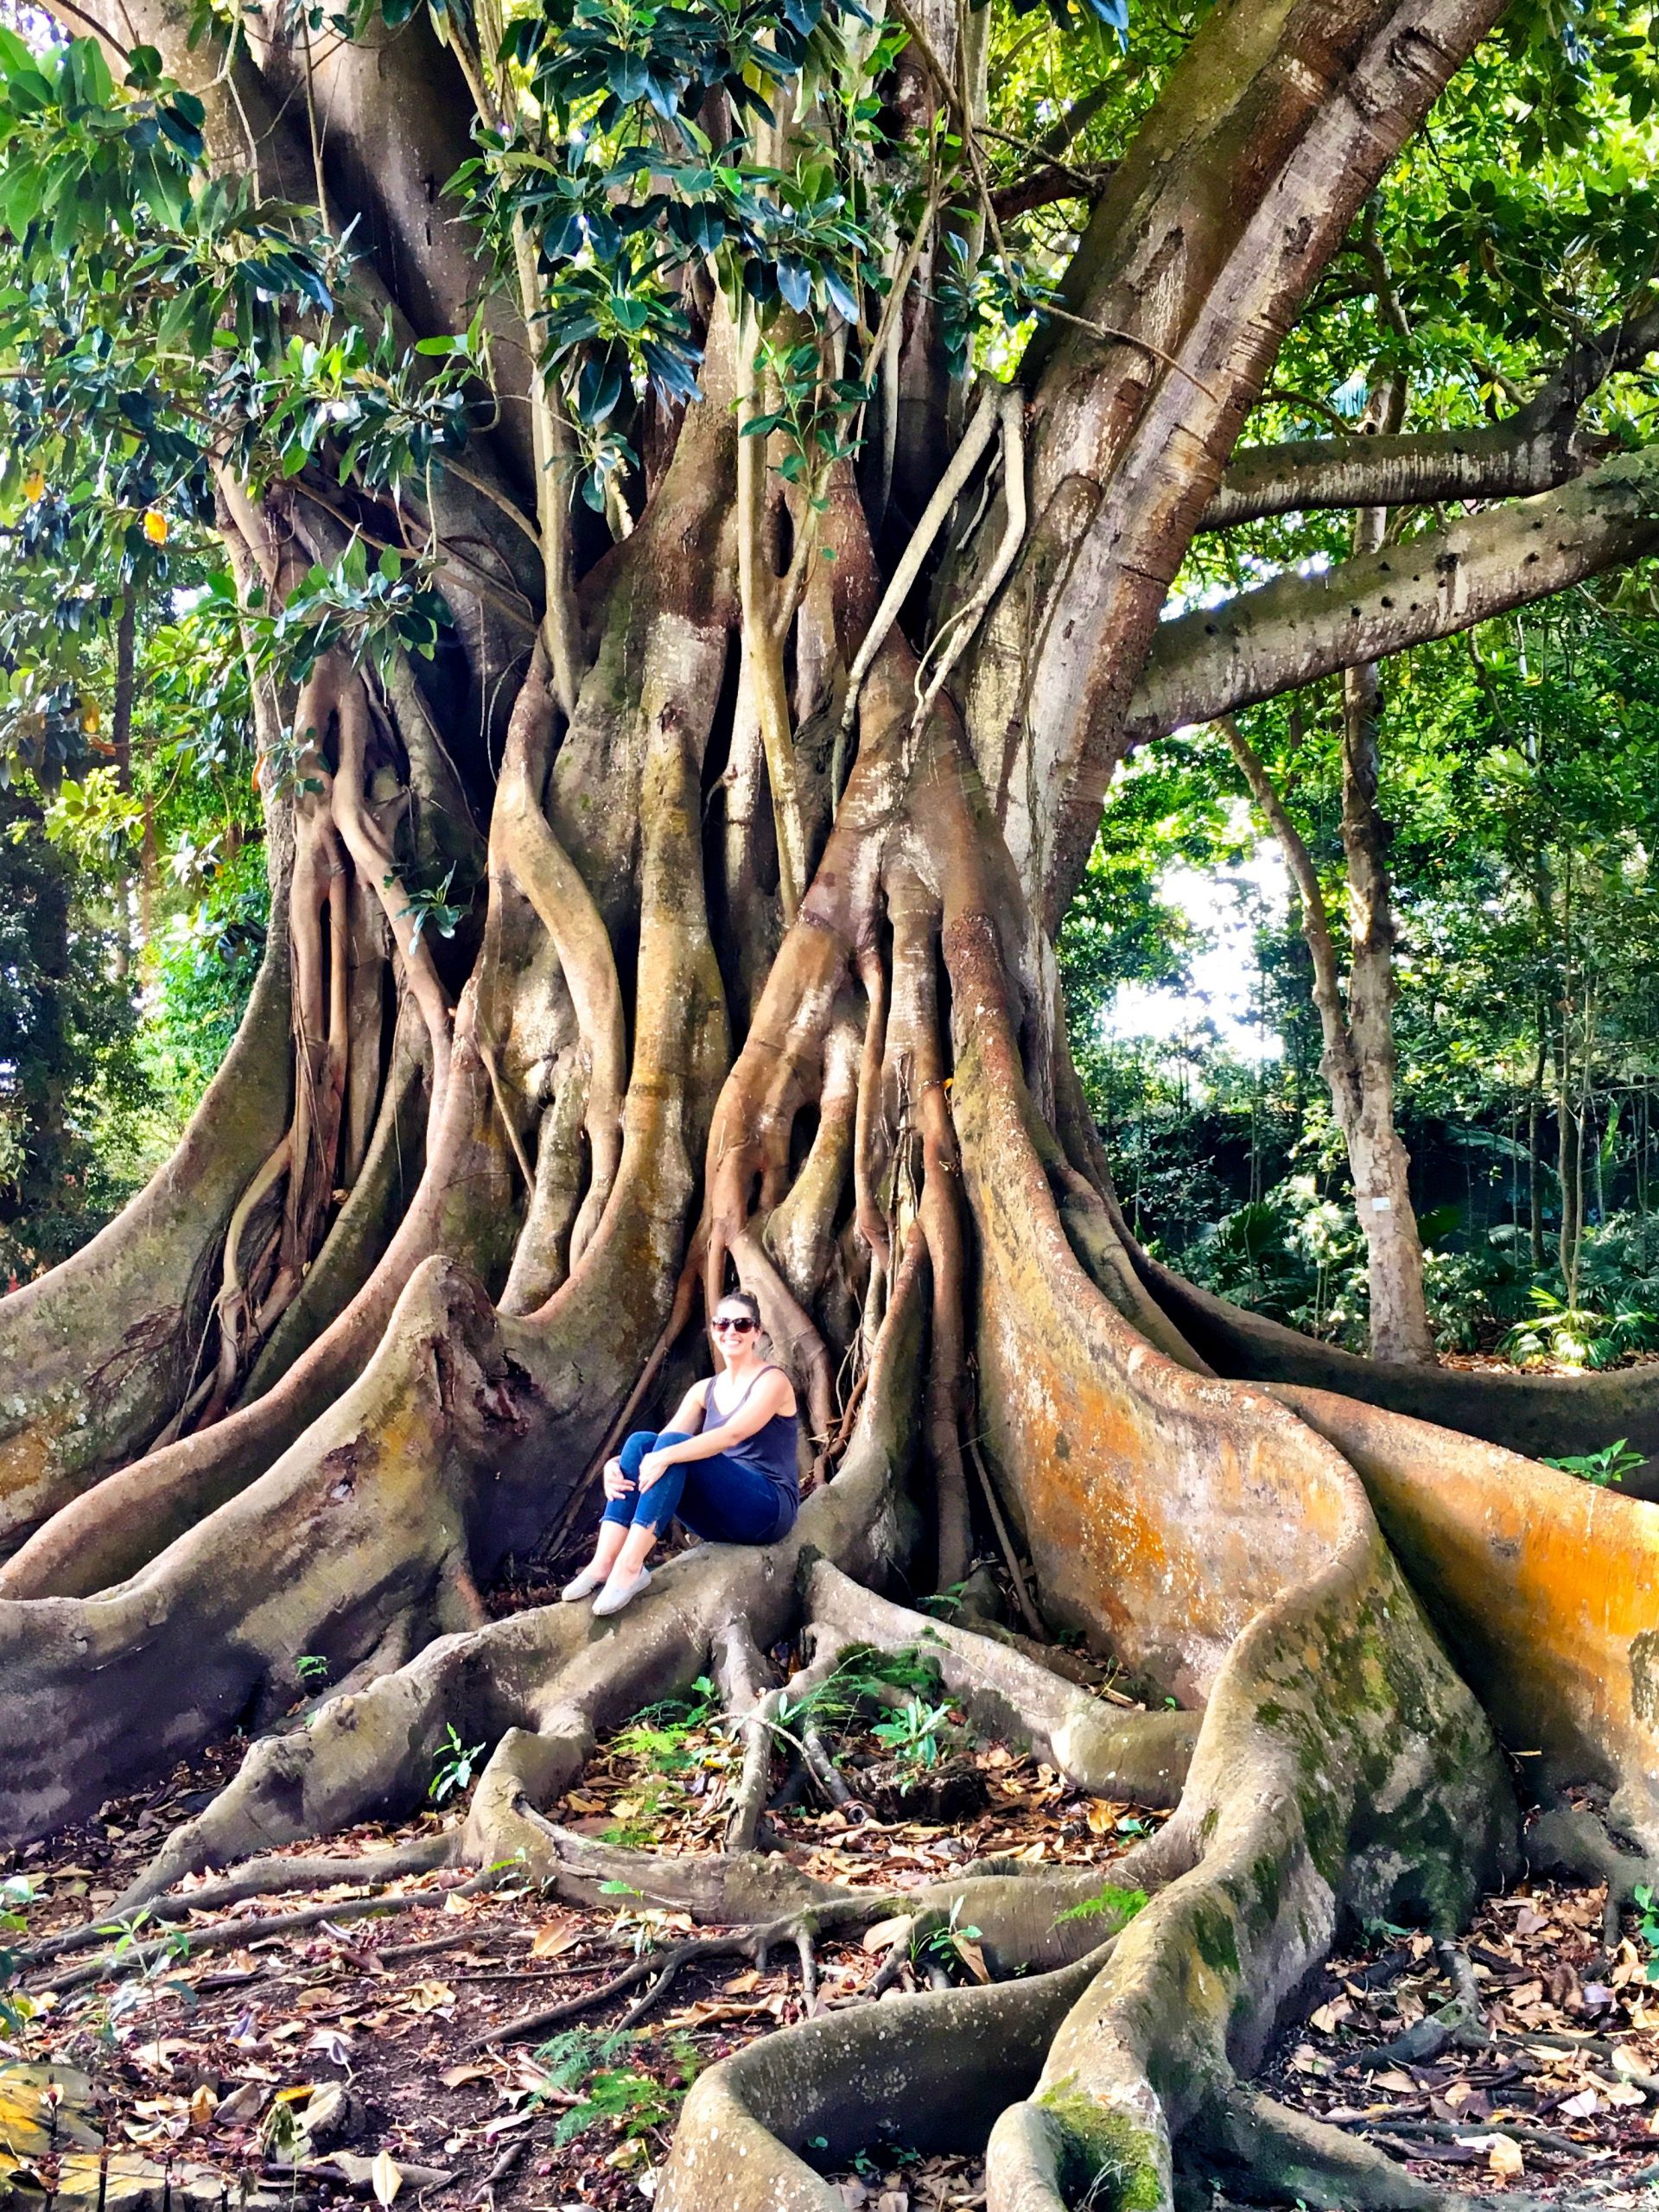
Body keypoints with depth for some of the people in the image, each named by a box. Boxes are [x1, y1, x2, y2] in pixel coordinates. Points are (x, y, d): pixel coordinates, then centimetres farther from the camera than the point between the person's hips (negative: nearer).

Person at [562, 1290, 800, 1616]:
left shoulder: (771, 1381, -5)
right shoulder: (704, 1391, 14)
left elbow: (733, 1434, -23)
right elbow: (664, 1447, 1)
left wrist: (668, 1456, -35)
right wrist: (617, 1463, -19)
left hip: (768, 1509, -6)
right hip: (719, 1517, 6)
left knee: (674, 1445, -28)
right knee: (640, 1442, -15)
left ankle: (630, 1566, -38)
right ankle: (603, 1562, -28)